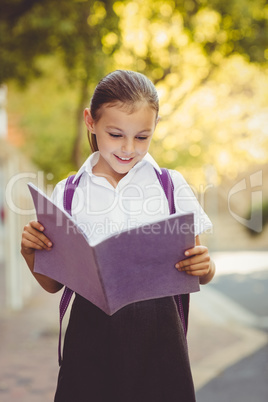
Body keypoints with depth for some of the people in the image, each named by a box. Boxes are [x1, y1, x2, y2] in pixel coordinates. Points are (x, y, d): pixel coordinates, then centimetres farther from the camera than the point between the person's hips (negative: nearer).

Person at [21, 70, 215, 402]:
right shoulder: (67, 194, 4)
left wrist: (203, 267, -18)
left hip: (157, 333, 0)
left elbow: (203, 273, 5)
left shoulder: (172, 185, 2)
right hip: (90, 334, 1)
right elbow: (53, 283, 10)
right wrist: (30, 253, -9)